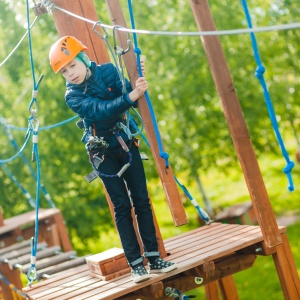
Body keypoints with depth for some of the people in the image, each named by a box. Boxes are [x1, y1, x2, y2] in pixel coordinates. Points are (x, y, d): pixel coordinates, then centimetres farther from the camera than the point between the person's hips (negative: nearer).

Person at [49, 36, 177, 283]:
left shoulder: (108, 71, -6)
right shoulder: (73, 96, -13)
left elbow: (129, 97, -15)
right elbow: (101, 110, -29)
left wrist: (138, 83, -37)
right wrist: (131, 95, -42)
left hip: (125, 143, 3)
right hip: (103, 152, -3)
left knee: (141, 200, 1)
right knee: (122, 206, -5)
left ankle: (154, 258, 5)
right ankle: (136, 264, -2)